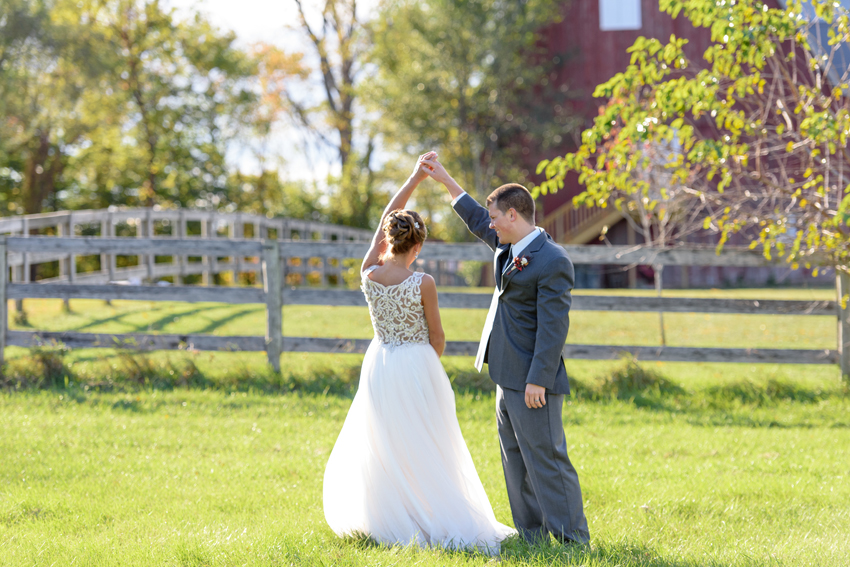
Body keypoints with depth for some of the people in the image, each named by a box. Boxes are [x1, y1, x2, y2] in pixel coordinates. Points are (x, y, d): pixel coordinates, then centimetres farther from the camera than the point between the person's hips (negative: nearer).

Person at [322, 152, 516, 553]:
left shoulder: (368, 275, -8)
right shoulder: (423, 284, -16)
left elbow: (385, 219, 3)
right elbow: (437, 337, -4)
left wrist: (416, 178, 6)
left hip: (379, 366, 4)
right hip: (418, 367, -4)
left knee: (380, 450, 15)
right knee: (425, 453, 6)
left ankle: (385, 522, 20)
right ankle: (434, 521, 10)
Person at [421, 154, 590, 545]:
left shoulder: (552, 261, -17)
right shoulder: (507, 246, 11)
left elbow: (553, 327, -21)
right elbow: (476, 220, 31)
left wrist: (538, 380, -23)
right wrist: (444, 179, 34)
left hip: (532, 383, -10)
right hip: (507, 378, 10)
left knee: (547, 460, -8)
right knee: (516, 462, 12)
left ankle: (573, 542, -3)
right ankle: (532, 537, 19)